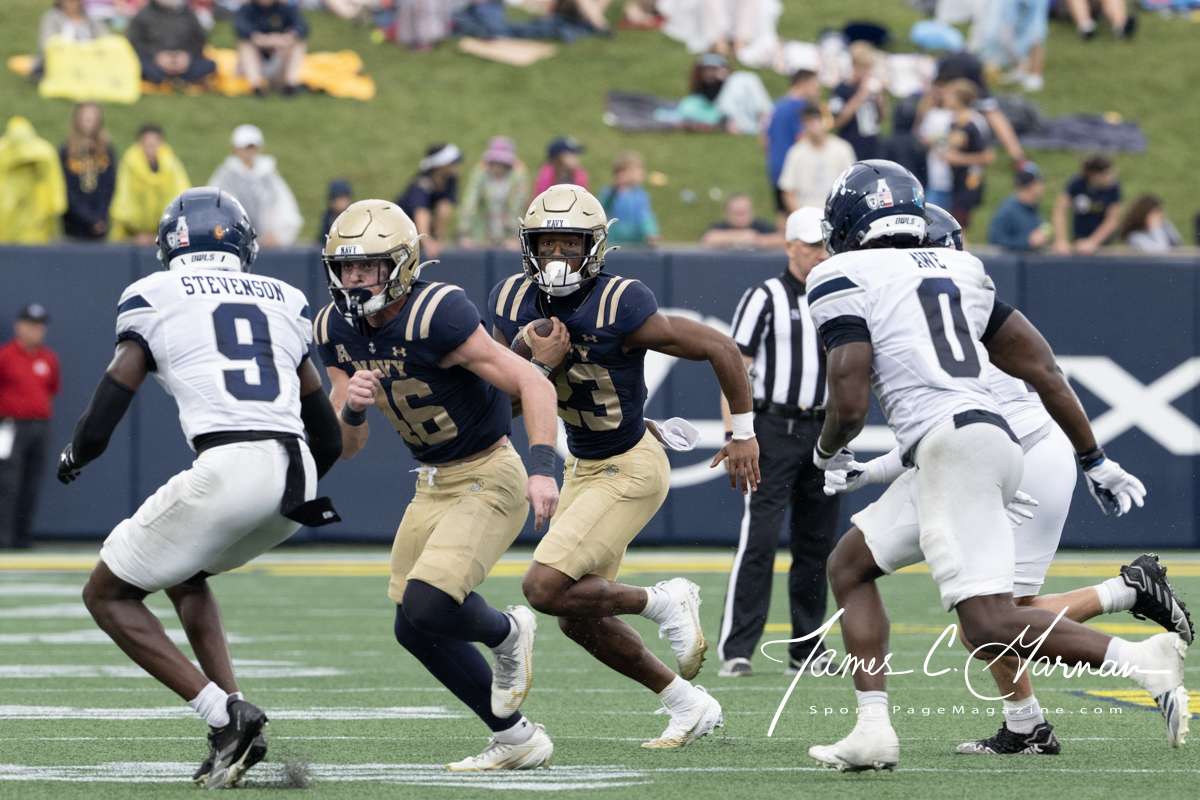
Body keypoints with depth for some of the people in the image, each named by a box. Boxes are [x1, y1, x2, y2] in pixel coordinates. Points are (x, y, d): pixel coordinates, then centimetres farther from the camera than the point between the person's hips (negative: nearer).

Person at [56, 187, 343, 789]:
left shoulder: (154, 297, 9)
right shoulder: (284, 300, 23)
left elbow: (100, 425, 5)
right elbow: (327, 435, 25)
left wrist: (72, 457, 28)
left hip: (226, 468, -6)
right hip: (297, 475, 6)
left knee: (107, 594, 12)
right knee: (182, 572, 31)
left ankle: (226, 716, -5)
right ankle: (236, 735, 15)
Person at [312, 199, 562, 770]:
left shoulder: (434, 317, -24)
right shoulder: (338, 329, -1)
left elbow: (532, 384, -24)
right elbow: (347, 446, 3)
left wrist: (542, 467, -35)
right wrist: (352, 406, -20)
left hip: (488, 478, -8)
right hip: (434, 484, 8)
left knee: (426, 607, -24)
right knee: (415, 630, 8)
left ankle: (506, 633, 10)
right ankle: (516, 740, 23)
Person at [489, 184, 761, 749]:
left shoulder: (621, 310, -26)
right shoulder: (512, 304, -6)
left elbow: (720, 349, -18)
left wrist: (743, 434, -8)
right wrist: (539, 363, -21)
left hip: (629, 470, -8)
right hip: (583, 465, 8)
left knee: (545, 589, -18)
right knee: (578, 618, 11)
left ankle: (664, 603, 4)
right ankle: (689, 706, 26)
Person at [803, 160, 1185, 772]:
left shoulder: (844, 281, 2)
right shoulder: (957, 271, 22)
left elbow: (849, 405, -7)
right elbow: (1043, 370, 22)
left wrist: (827, 452, 17)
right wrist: (1095, 461, 29)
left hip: (949, 444, -9)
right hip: (998, 440, 9)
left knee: (988, 628, -15)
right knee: (848, 565, 20)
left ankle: (1141, 660, -27)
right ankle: (873, 730, 12)